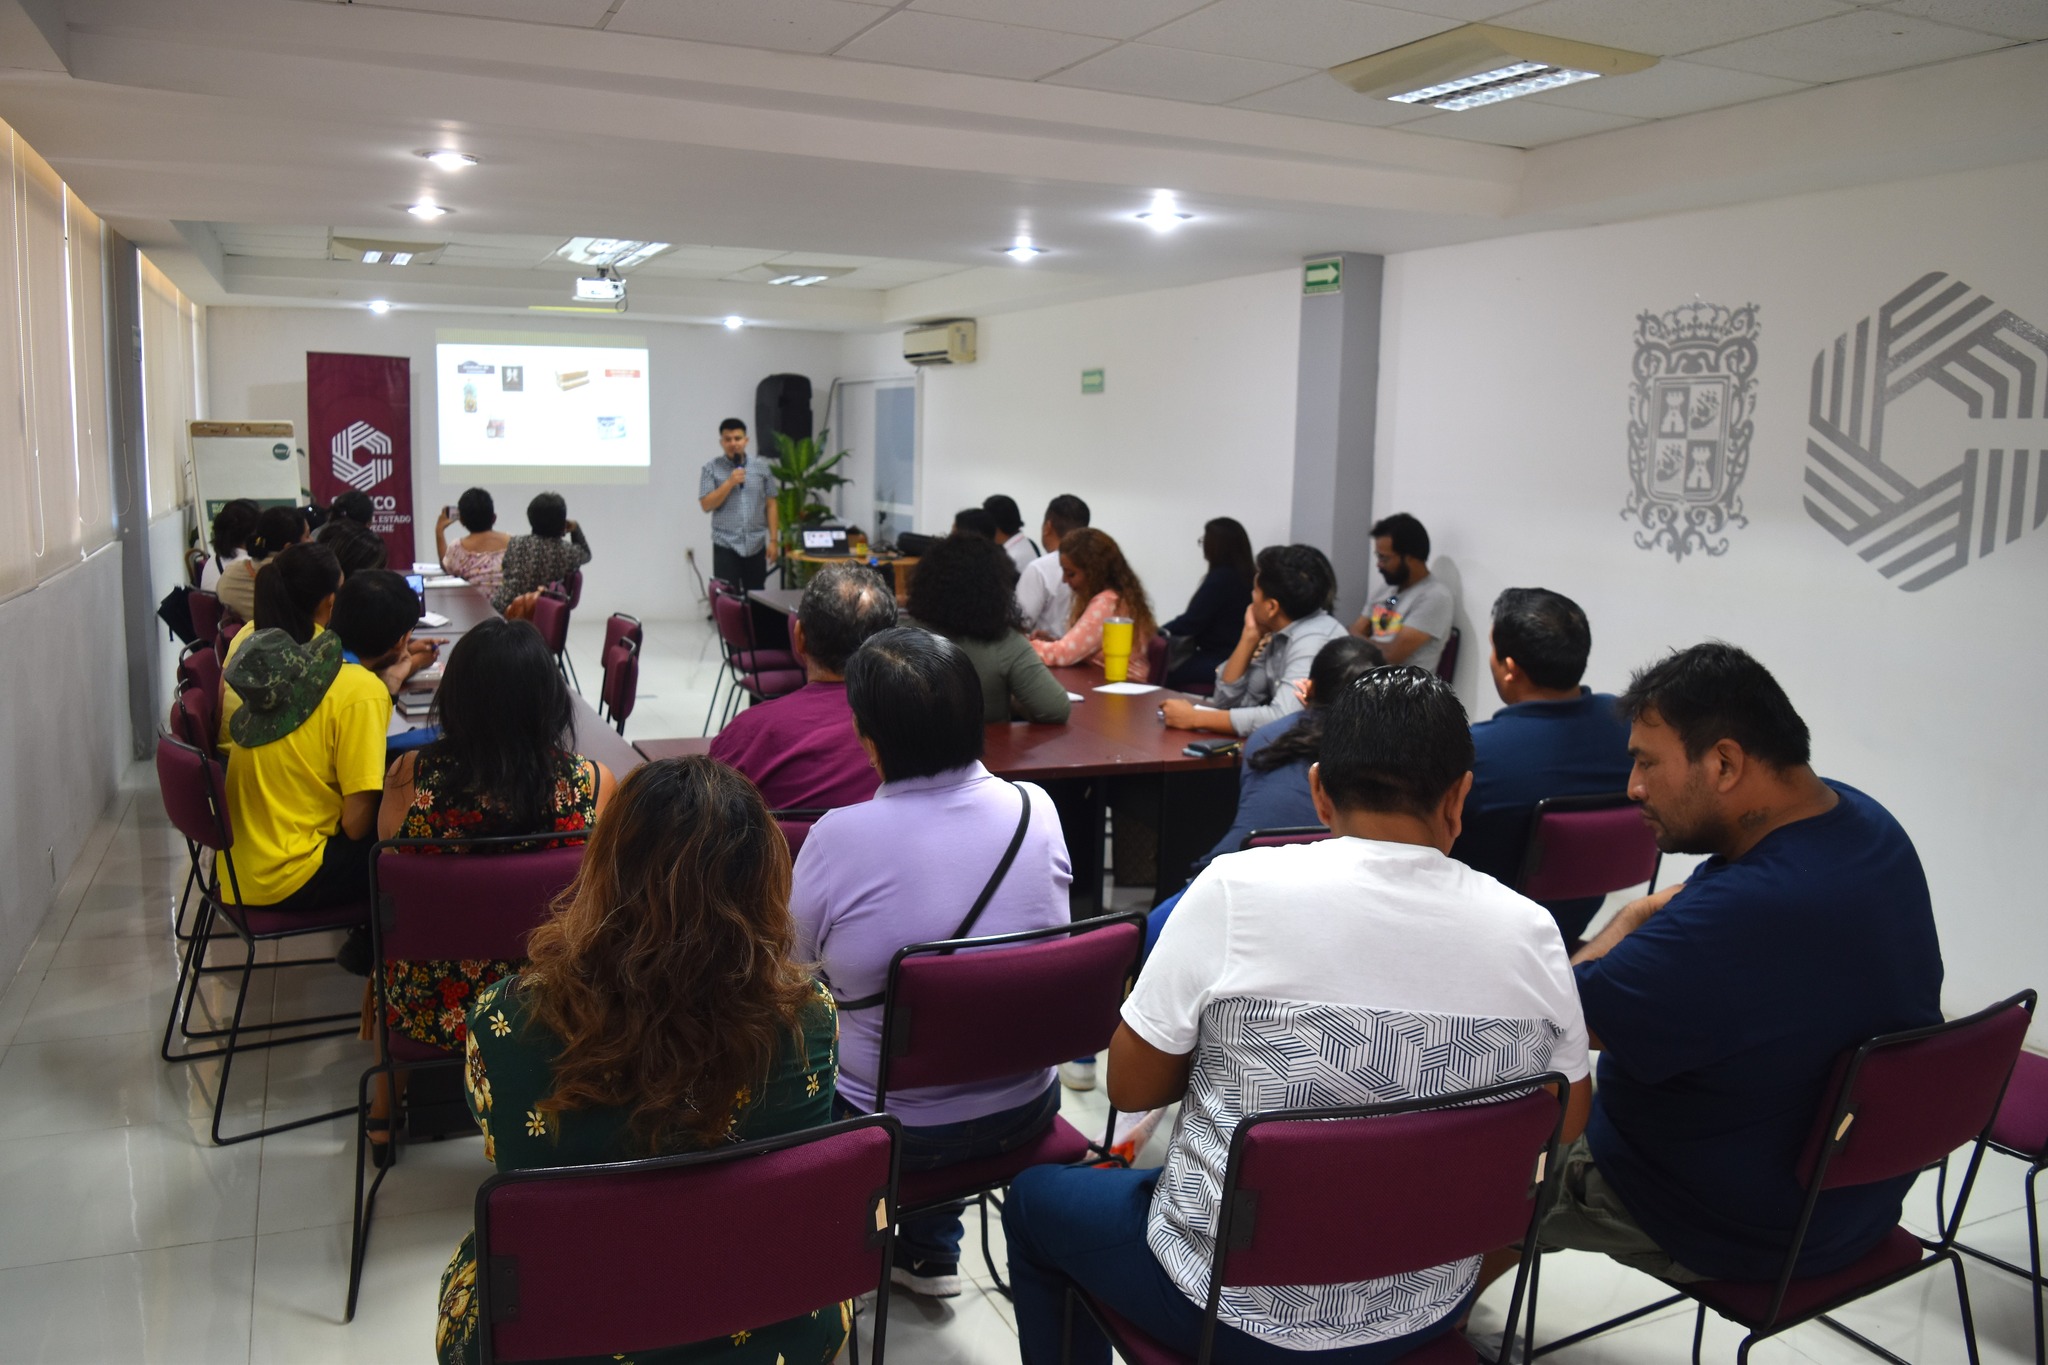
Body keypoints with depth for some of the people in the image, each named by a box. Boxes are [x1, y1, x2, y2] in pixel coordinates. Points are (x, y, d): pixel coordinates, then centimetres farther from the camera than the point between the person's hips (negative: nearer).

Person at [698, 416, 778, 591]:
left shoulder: (761, 467, 7)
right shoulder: (711, 468, 1)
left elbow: (770, 505, 8)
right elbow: (706, 505, -5)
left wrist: (773, 540, 2)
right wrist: (730, 483, -14)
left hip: (756, 545, 2)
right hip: (726, 546, -2)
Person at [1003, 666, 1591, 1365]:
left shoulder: (1238, 889, -21)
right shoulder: (1530, 931, -12)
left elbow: (1131, 1087, -11)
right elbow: (1567, 1121, 3)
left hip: (1239, 1307, -4)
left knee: (1036, 1196, 24)